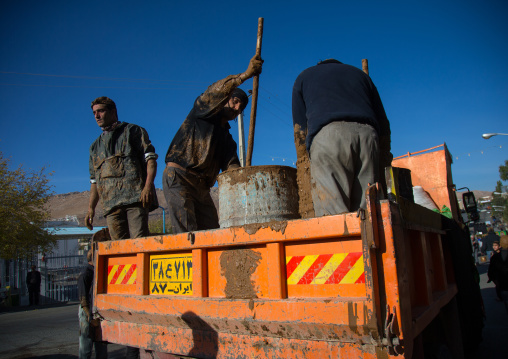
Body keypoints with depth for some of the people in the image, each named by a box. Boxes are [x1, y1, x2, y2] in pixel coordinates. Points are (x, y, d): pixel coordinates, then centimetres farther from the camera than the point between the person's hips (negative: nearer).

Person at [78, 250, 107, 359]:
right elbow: (83, 298, -16)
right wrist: (90, 317, -21)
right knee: (85, 348, 1)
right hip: (87, 313, -7)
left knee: (102, 346, 12)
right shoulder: (85, 273, -12)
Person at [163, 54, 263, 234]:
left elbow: (231, 167, 6)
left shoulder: (227, 138, 23)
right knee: (187, 233, -18)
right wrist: (245, 75, -26)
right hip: (177, 176, -7)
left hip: (202, 187, 7)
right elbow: (215, 92, -15)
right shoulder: (202, 110, 9)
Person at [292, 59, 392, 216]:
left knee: (332, 216, -13)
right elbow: (383, 125, 31)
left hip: (327, 134, -3)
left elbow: (300, 131, 19)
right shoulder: (359, 74, 36)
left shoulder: (304, 76, 30)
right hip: (367, 134, 3)